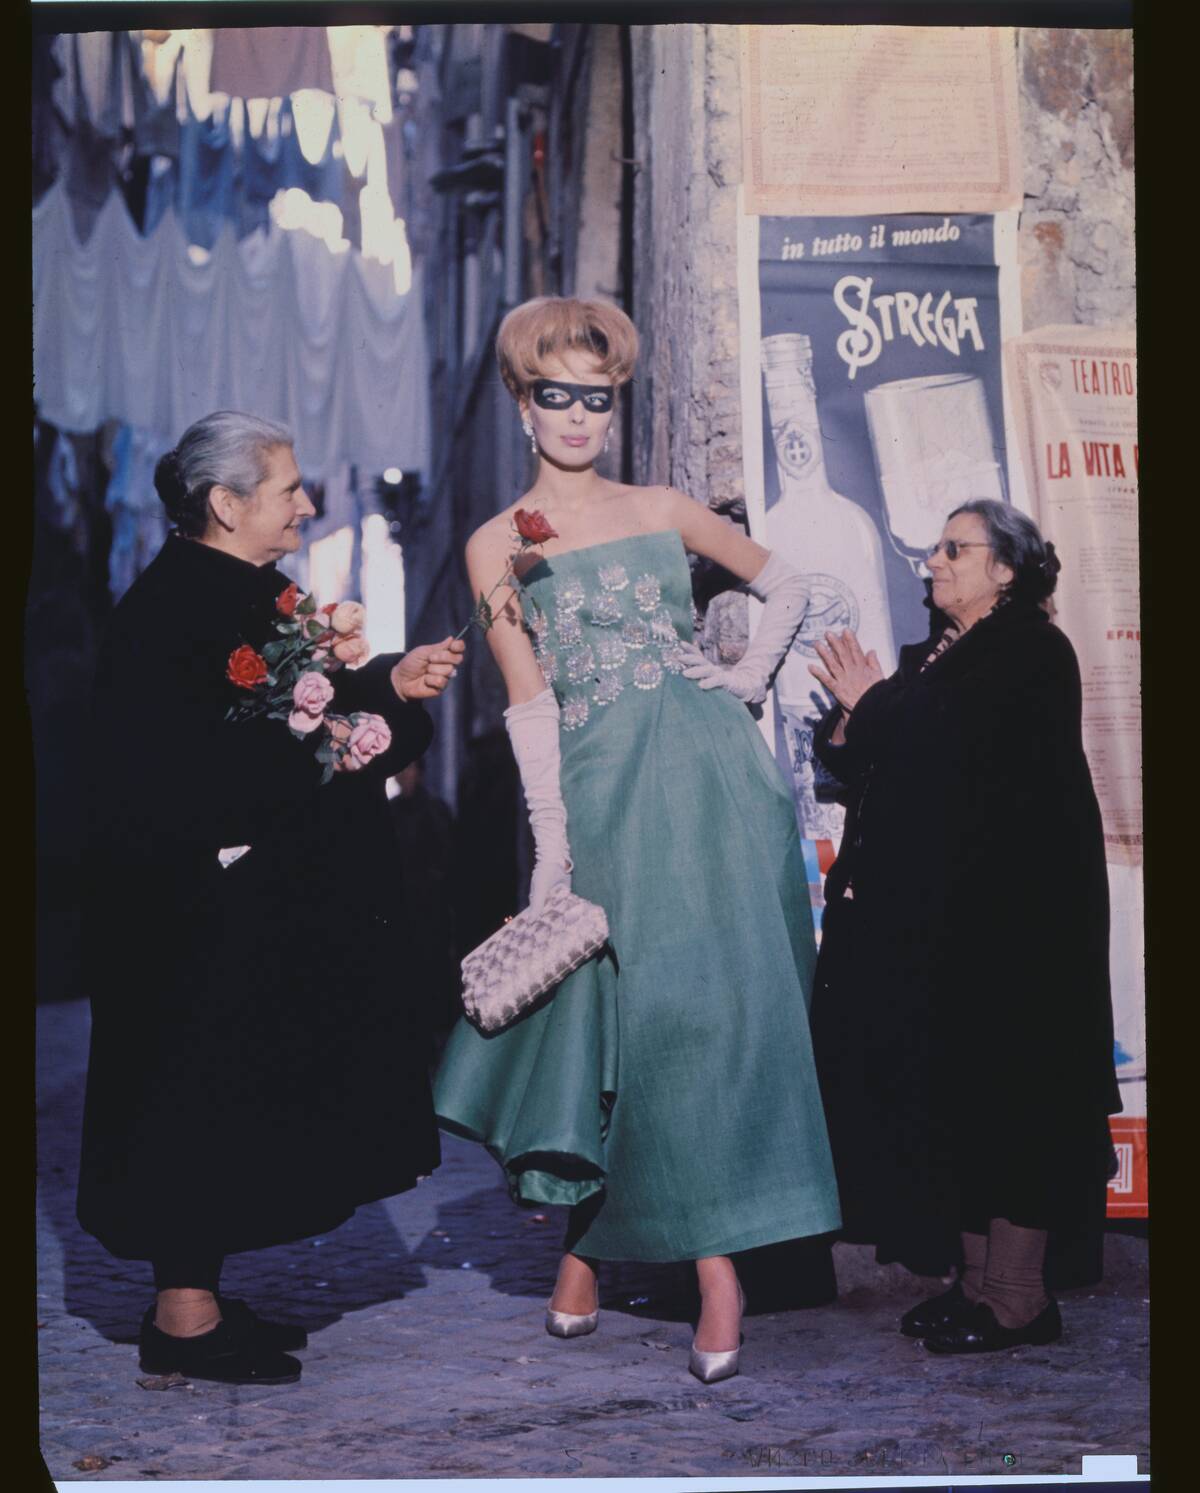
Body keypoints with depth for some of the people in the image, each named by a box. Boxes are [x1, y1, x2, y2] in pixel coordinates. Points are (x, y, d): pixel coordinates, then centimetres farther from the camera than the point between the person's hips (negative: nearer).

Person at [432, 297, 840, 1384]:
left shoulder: (665, 511, 11)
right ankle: (584, 1240, 17)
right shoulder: (498, 546, 6)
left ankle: (718, 1261, -2)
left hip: (707, 776, 1)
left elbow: (787, 587, 21)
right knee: (601, 1006, 0)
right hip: (598, 793, -1)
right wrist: (549, 837, -6)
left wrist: (753, 674, 6)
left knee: (712, 998, -5)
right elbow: (528, 698, 0)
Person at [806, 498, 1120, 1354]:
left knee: (1000, 1087, -5)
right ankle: (977, 1278, 14)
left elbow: (960, 748, -19)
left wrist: (873, 706, -8)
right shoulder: (932, 658, 18)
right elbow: (874, 769, 16)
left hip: (1005, 914, -8)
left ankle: (1018, 1298, 0)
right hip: (929, 914, 8)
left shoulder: (1033, 653, -7)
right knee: (953, 1090, 7)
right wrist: (852, 720, -2)